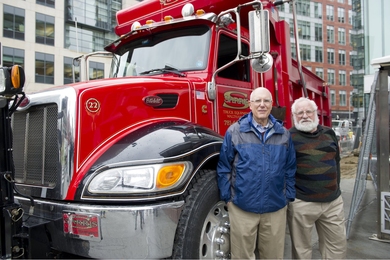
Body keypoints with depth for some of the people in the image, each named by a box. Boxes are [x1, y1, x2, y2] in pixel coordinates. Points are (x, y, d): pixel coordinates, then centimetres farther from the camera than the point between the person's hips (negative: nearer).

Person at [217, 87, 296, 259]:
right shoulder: (234, 131, -5)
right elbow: (224, 167, -2)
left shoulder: (283, 134, 5)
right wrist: (227, 197, -4)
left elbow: (290, 168, 10)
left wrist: (289, 197, 6)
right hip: (242, 206, -2)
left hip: (276, 207, 3)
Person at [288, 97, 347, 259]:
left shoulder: (329, 133, 8)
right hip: (301, 202, -5)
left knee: (338, 245, 16)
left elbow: (336, 161, 18)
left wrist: (335, 187, 17)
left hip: (333, 201, 5)